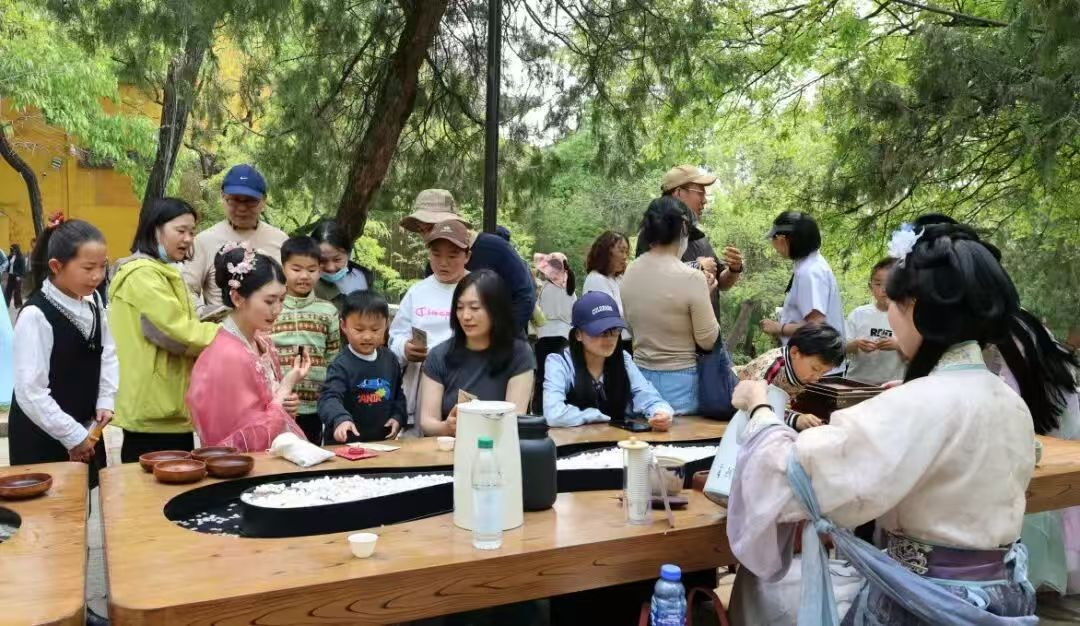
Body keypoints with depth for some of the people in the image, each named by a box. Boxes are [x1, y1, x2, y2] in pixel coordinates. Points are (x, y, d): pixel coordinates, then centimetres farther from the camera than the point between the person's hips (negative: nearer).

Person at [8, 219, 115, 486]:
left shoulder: (92, 306, 1)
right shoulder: (36, 315, -21)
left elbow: (107, 354, 10)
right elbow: (31, 392, -22)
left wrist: (105, 401, -4)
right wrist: (72, 435, -17)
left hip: (86, 429, 6)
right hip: (41, 437, -6)